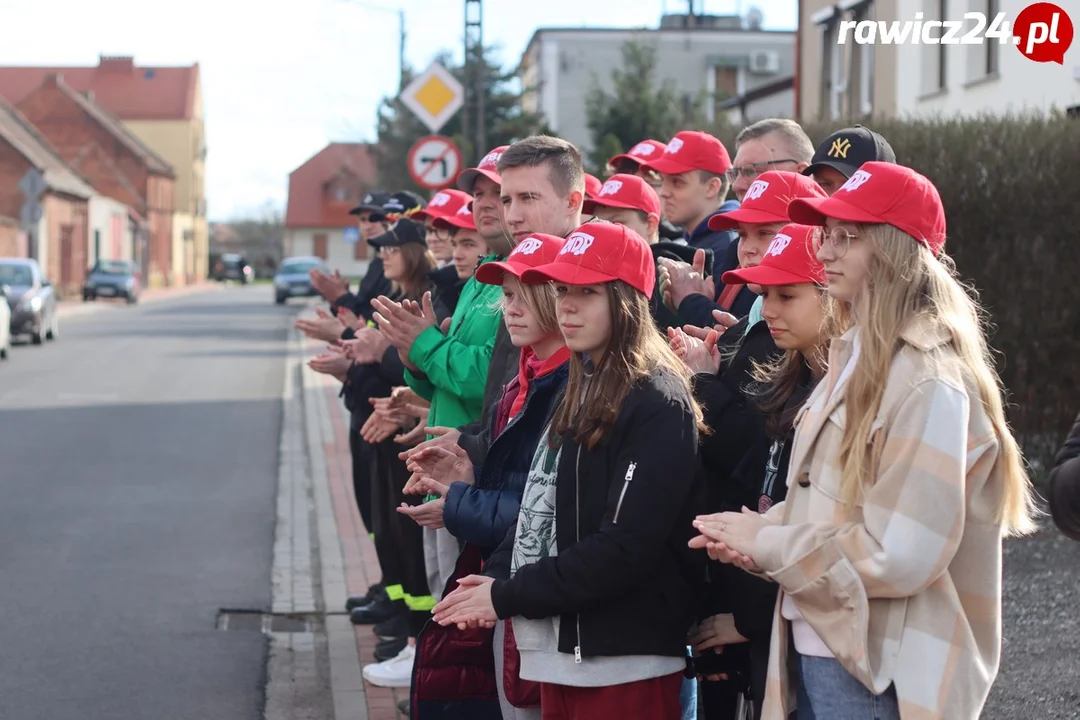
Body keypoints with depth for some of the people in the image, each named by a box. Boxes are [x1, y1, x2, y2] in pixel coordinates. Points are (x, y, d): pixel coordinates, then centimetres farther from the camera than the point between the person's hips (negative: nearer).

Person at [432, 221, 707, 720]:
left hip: (625, 665, -8)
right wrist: (496, 578, -2)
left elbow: (626, 547, -20)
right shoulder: (578, 393, 14)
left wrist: (507, 597, -15)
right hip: (558, 651, 8)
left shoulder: (659, 407, -13)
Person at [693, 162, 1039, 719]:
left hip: (877, 674, -8)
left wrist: (766, 543, -14)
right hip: (814, 646, 8)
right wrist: (756, 538, -2)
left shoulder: (930, 382, -18)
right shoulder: (854, 354, 10)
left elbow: (900, 556, -23)